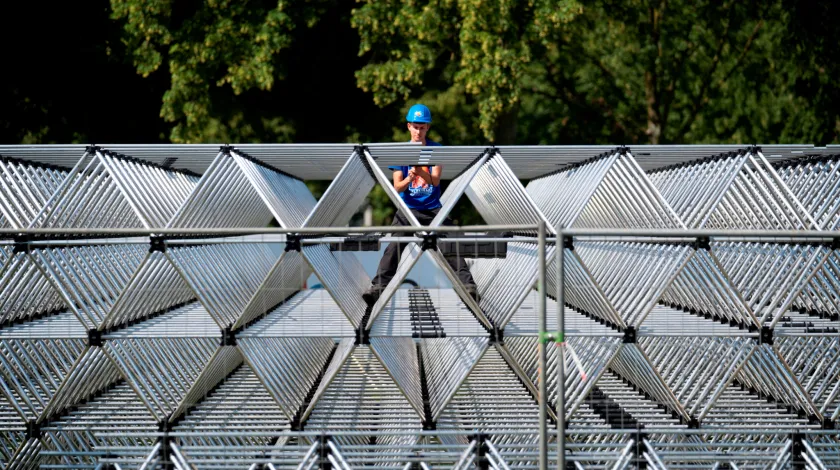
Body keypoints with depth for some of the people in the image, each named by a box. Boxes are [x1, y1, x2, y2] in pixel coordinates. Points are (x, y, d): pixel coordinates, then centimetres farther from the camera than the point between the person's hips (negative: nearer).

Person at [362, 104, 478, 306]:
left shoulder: (436, 149, 1)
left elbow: (436, 180, -10)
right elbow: (397, 187, -3)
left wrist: (421, 172, -31)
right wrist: (409, 179, -25)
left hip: (433, 209, 0)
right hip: (408, 209, 0)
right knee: (394, 247, -17)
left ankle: (467, 285, -13)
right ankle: (377, 287, -22)